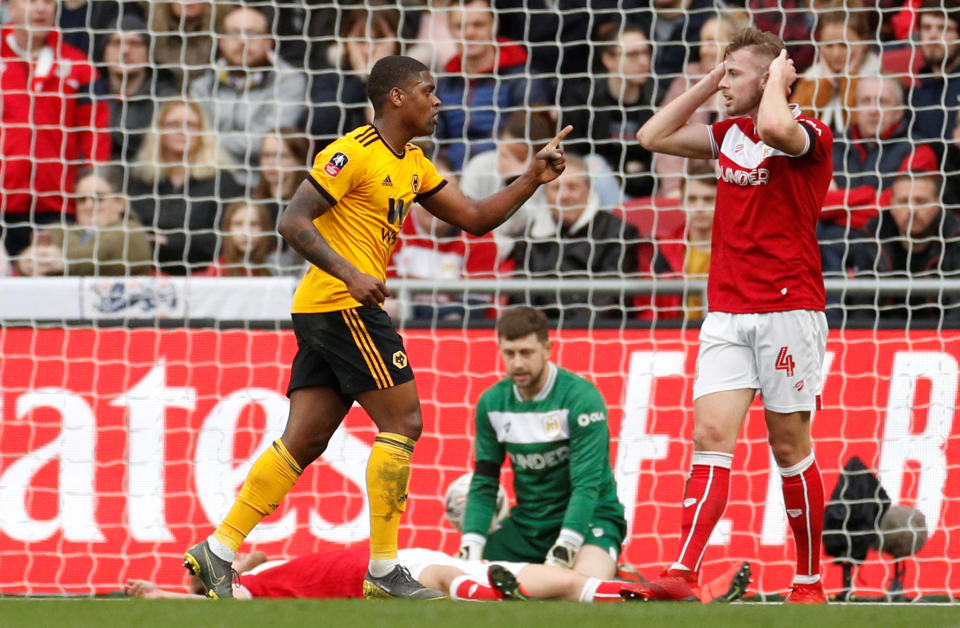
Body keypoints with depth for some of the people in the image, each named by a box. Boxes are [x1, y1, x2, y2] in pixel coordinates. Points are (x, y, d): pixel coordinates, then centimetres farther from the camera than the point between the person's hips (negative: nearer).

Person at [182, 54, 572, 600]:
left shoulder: (413, 164, 18)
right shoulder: (354, 154, -11)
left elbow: (474, 219, 20)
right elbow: (293, 223, -16)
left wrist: (533, 179, 9)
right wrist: (351, 274, -26)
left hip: (324, 310, 10)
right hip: (341, 305, -10)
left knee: (304, 442, 5)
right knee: (402, 422, -9)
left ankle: (218, 551, 4)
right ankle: (383, 570, -8)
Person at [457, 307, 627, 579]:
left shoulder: (581, 397, -16)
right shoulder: (492, 402, 1)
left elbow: (586, 485, -21)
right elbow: (484, 483, 6)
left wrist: (564, 550, -31)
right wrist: (471, 547, -8)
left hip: (588, 518, -6)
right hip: (526, 523, 6)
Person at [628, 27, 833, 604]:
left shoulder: (810, 134, -7)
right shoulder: (728, 134, 15)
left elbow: (774, 129, -30)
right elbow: (654, 136, 18)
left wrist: (778, 75, -12)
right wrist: (708, 83, 12)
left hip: (788, 312, -6)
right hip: (727, 313, 6)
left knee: (790, 446, 2)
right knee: (711, 437, -8)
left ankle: (809, 581, 14)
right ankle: (683, 576, -20)